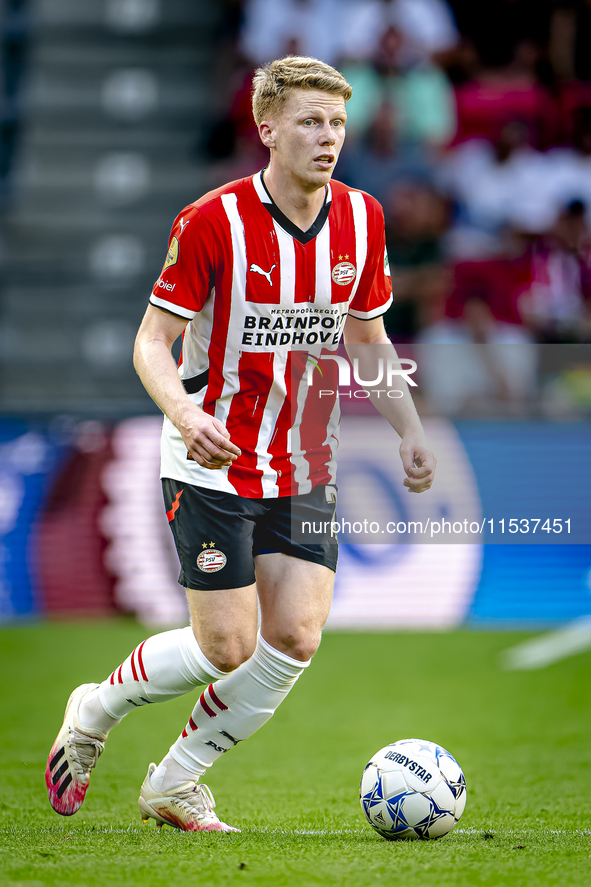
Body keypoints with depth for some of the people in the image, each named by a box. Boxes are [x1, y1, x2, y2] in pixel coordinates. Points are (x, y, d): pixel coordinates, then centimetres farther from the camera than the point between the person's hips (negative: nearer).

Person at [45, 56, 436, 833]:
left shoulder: (361, 220, 2)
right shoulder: (213, 222, -14)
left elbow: (368, 339, 15)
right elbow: (152, 341, -11)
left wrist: (410, 432, 5)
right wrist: (185, 416, -29)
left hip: (306, 470, 5)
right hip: (214, 467, -5)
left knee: (296, 637, -7)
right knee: (227, 647, -9)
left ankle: (175, 784, 12)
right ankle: (93, 712, 21)